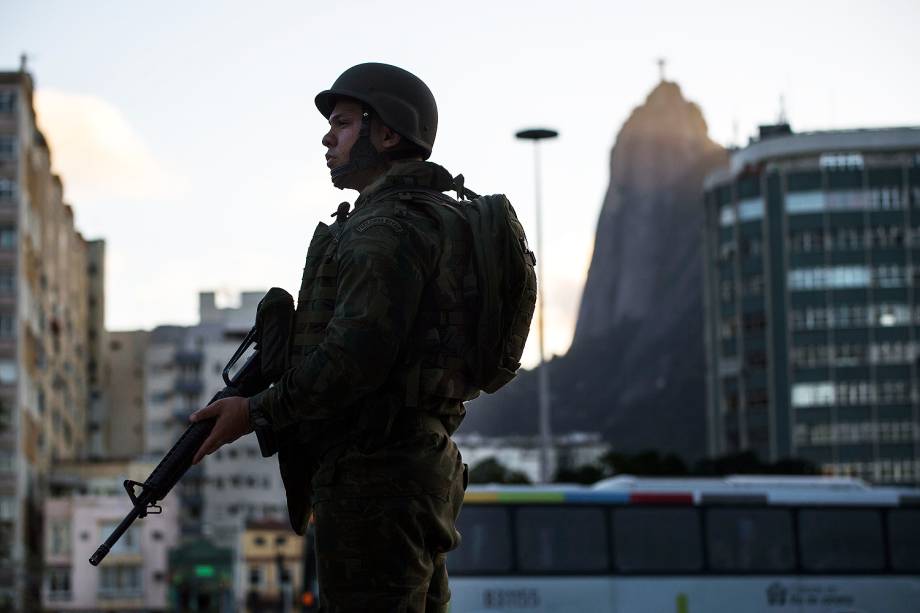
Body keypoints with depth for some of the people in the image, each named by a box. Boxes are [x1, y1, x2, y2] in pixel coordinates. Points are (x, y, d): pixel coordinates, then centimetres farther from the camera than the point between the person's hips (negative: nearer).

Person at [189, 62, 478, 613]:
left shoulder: (388, 229, -14)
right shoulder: (435, 219, 19)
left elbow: (354, 357, -23)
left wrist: (258, 412, -12)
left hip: (374, 479, -11)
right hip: (426, 467, 11)